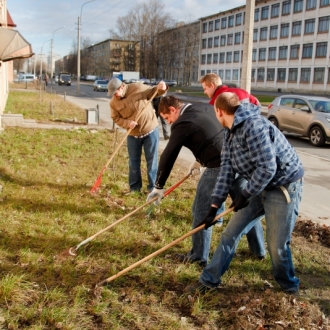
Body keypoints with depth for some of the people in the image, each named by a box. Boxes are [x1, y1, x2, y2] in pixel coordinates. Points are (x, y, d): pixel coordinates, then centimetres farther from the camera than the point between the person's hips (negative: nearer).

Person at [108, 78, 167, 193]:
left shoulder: (138, 87, -15)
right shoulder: (113, 102, -8)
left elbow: (153, 92, -5)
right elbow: (116, 118, -4)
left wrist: (161, 88, -26)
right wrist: (128, 123, -22)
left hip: (150, 130, -3)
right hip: (133, 135, 3)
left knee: (152, 160, 4)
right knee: (133, 162, 11)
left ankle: (153, 187, 15)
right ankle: (134, 188, 25)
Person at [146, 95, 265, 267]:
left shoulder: (182, 123, -6)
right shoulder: (206, 108, 17)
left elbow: (168, 156, -1)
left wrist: (159, 186, 6)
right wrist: (199, 160, 40)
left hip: (219, 167, -8)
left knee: (202, 212, 8)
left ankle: (198, 256, 21)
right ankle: (259, 249, 35)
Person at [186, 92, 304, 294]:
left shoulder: (254, 126, -26)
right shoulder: (230, 132, 4)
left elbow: (267, 168, -28)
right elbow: (227, 169, 3)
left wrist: (245, 195, -15)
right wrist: (214, 206, -2)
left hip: (284, 187, -9)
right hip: (259, 187, 9)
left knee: (277, 245, 1)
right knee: (231, 233, 8)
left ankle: (290, 288, 29)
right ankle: (209, 280, 21)